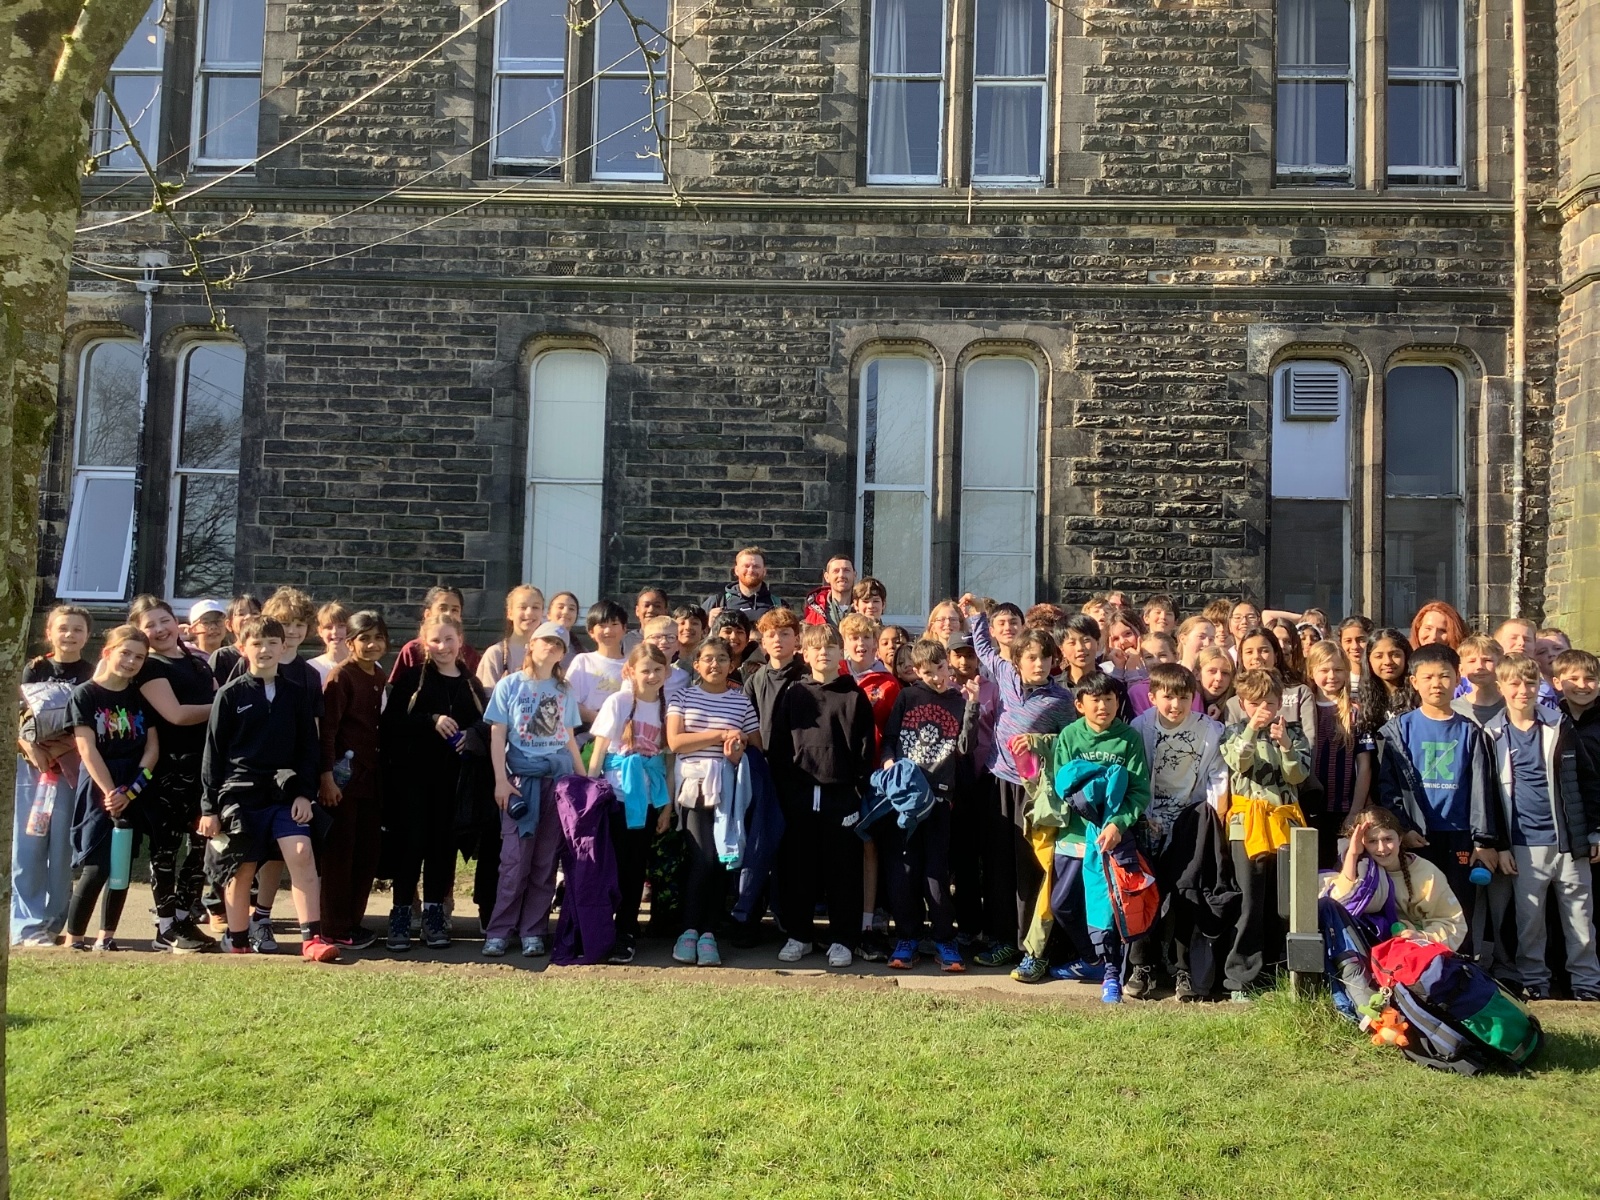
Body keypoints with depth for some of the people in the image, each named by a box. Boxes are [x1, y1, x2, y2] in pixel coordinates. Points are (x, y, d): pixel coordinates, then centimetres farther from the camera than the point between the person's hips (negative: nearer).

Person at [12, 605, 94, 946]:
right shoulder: (34, 670, 8)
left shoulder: (93, 675, 6)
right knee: (28, 847, -2)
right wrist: (34, 752, -13)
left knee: (63, 848, 0)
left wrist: (59, 750, -14)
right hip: (32, 767, 1)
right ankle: (28, 926, 2)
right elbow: (17, 719, 4)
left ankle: (54, 923, 9)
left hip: (73, 771, -1)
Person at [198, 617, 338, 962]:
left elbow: (308, 748, 9)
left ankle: (312, 938, -12)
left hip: (285, 794, 1)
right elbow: (214, 752, 2)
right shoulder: (231, 694, 1)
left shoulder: (296, 694, 8)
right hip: (240, 794, -1)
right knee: (241, 869, 4)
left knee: (302, 855, -13)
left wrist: (304, 793, -1)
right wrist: (209, 806, 0)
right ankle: (238, 943, 18)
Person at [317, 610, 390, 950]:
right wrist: (326, 776, -18)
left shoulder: (383, 678, 11)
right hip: (344, 775, -7)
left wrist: (385, 775, 13)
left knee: (368, 851, 10)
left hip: (373, 777, 7)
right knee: (339, 852, 0)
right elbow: (327, 729, -13)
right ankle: (336, 929, 7)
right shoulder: (341, 676, -9)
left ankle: (353, 921, 21)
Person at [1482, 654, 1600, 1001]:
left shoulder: (1559, 726, 4)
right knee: (1529, 920, 6)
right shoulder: (1492, 735, 1)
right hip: (1524, 846, 0)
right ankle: (1533, 981, 18)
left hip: (1569, 841, 1)